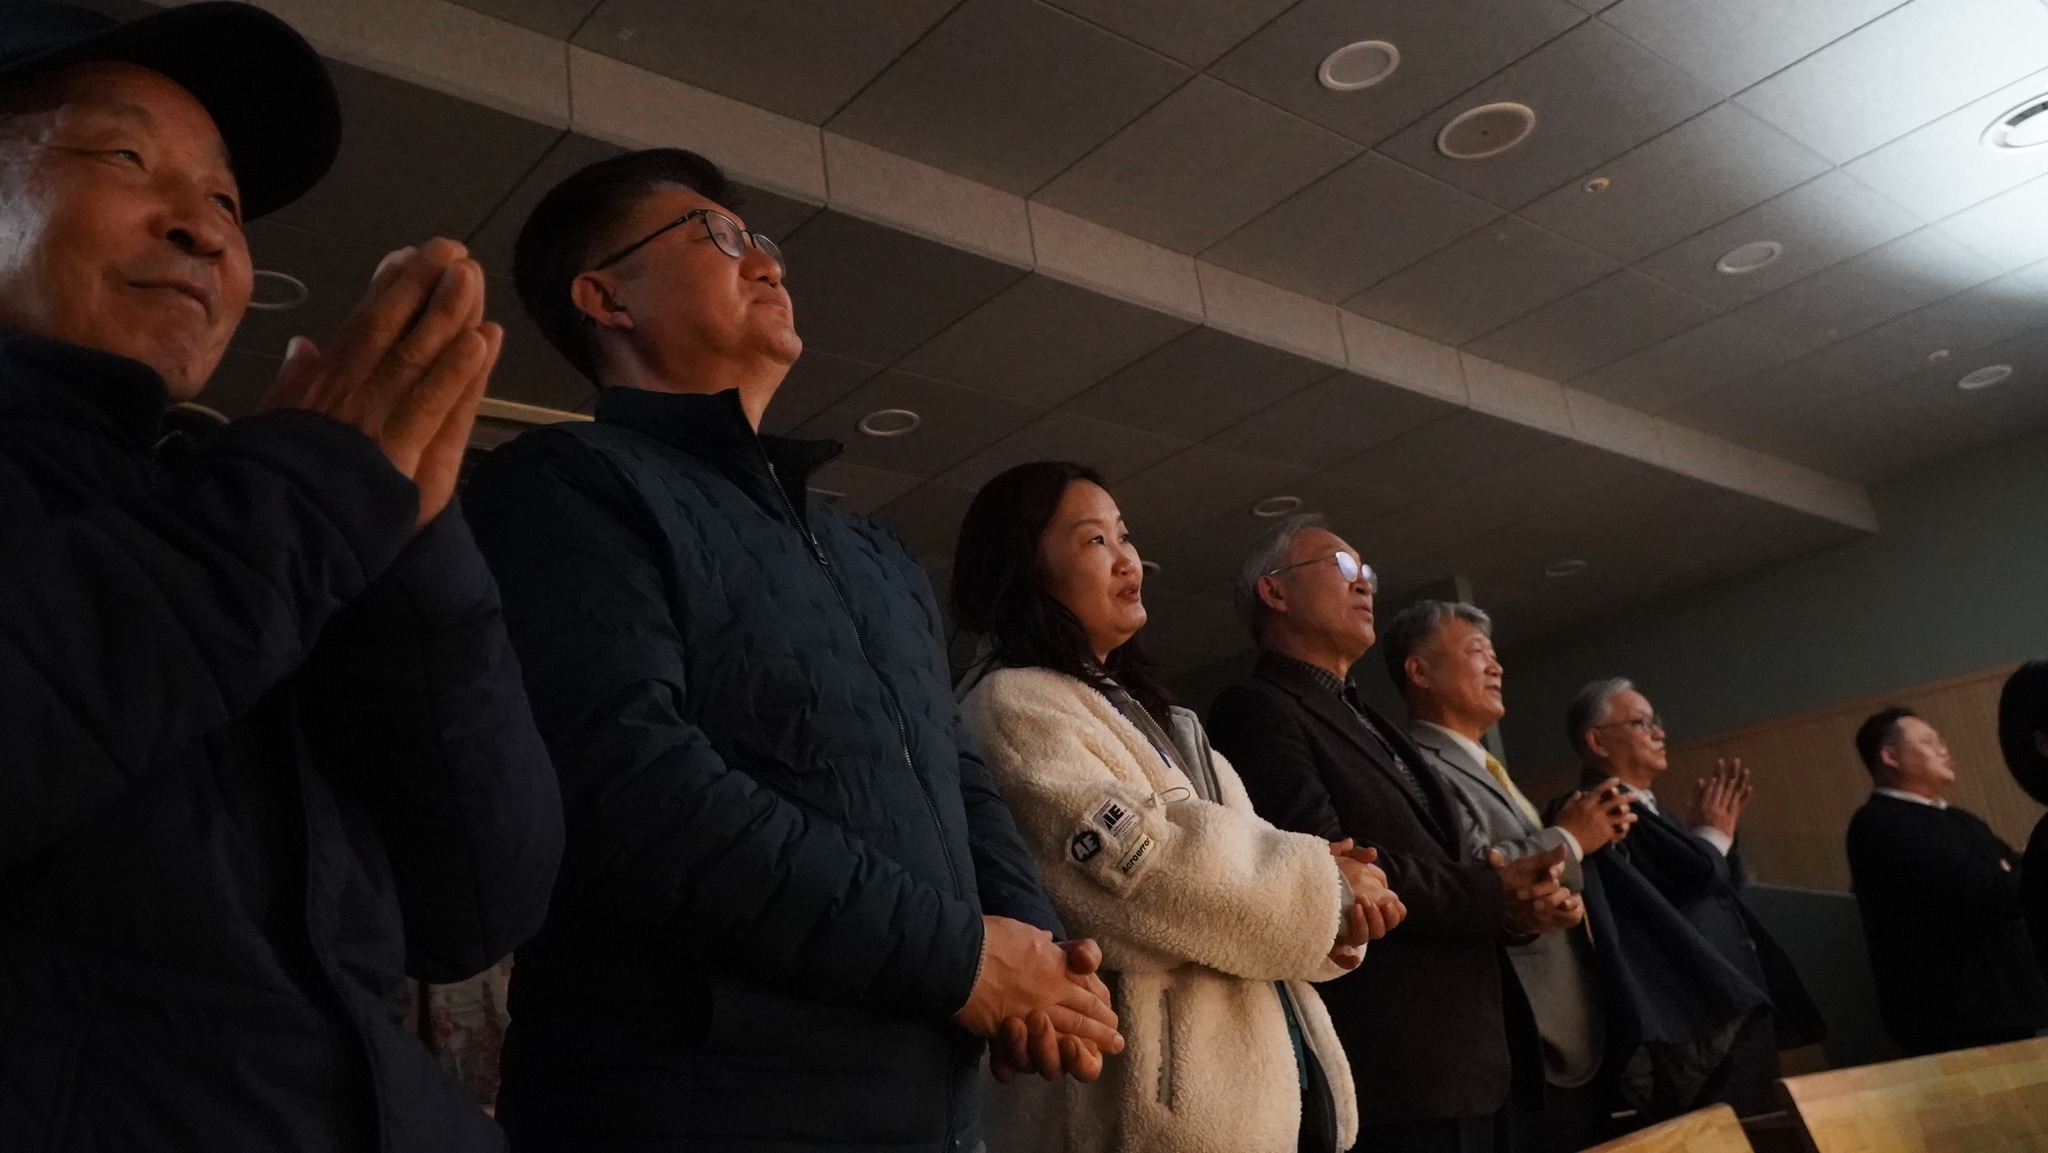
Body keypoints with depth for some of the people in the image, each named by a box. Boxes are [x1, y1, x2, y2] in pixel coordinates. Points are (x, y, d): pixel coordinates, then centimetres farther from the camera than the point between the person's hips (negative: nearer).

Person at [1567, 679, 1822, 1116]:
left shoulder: (1646, 809, 18)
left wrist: (1719, 830, 8)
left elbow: (1726, 884, 24)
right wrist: (1714, 832, -2)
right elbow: (1699, 874, -23)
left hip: (1738, 1006, 11)